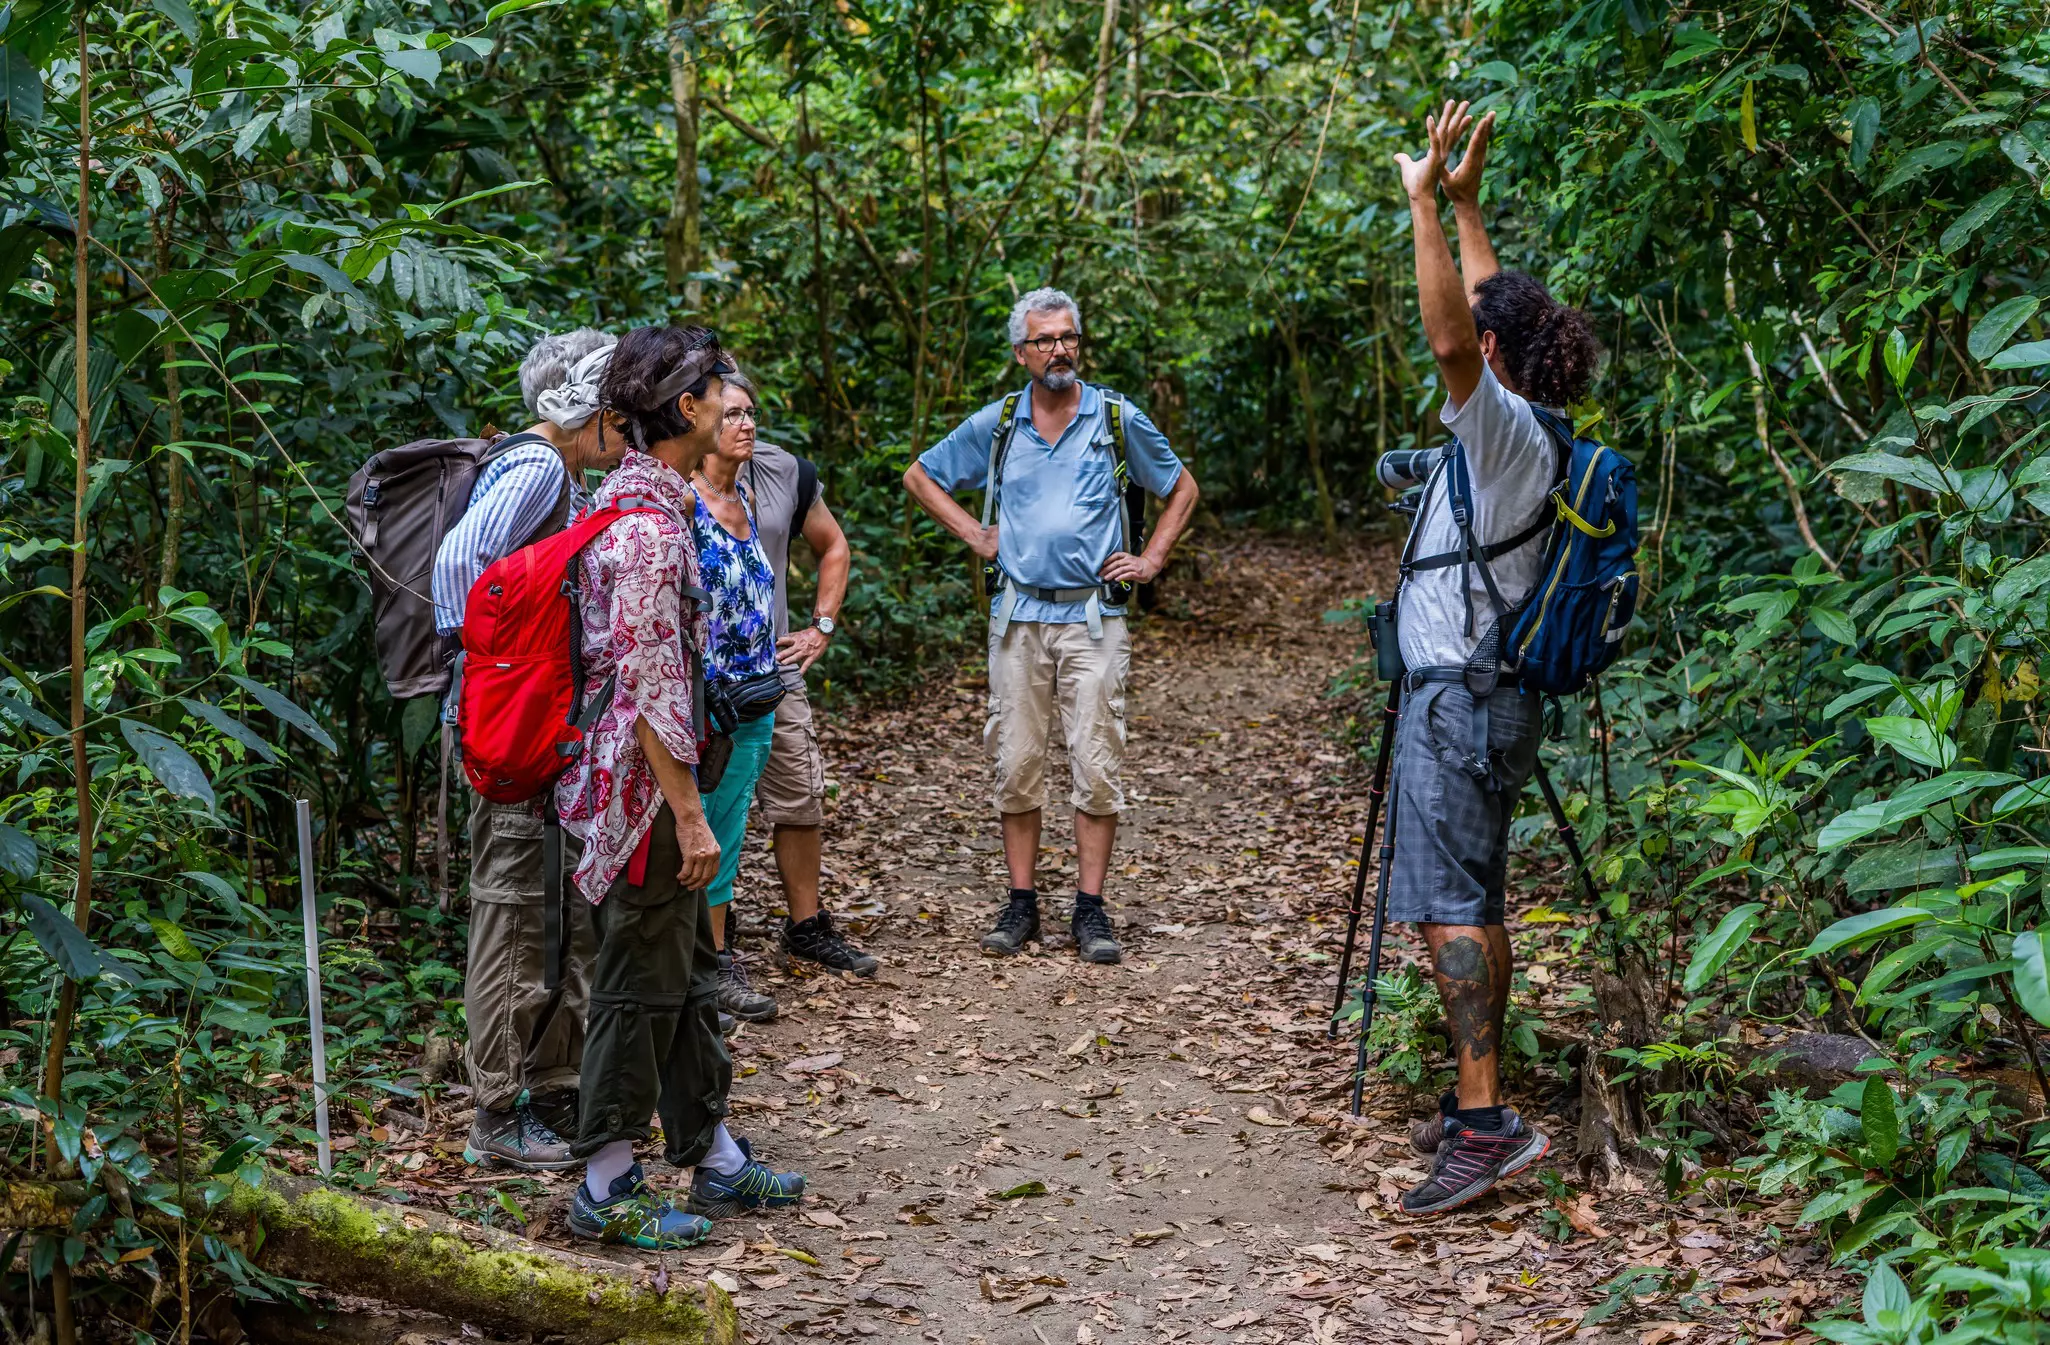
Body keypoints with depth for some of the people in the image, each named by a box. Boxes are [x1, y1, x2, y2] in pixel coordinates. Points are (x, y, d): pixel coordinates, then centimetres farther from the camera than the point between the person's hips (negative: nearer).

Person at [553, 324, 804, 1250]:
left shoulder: (634, 497, 12)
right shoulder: (648, 521, -21)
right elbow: (648, 683, -23)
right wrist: (688, 813, -20)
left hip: (646, 772, 10)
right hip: (642, 780, -10)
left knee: (687, 972, 16)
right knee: (642, 981, -1)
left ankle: (714, 1160, 27)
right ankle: (607, 1190, 9)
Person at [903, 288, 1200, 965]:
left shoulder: (1119, 419, 3)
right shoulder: (995, 424, 6)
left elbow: (1182, 488, 16)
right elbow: (920, 477, 19)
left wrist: (1151, 559, 7)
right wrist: (976, 534, 9)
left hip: (1094, 616, -1)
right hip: (1019, 616, 1)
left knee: (1096, 764, -3)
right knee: (1016, 765, 3)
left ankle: (1089, 909, 3)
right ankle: (1021, 903, 12)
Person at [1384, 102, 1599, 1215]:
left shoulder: (1506, 429, -14)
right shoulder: (1516, 426, 12)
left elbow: (1452, 339, -31)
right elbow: (1493, 313, 26)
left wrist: (1425, 204, -30)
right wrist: (1464, 205, 28)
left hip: (1461, 698, -10)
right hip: (1474, 696, 10)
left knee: (1447, 909, -14)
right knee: (1474, 906, 13)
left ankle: (1485, 1125, -17)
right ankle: (1476, 1097, 20)